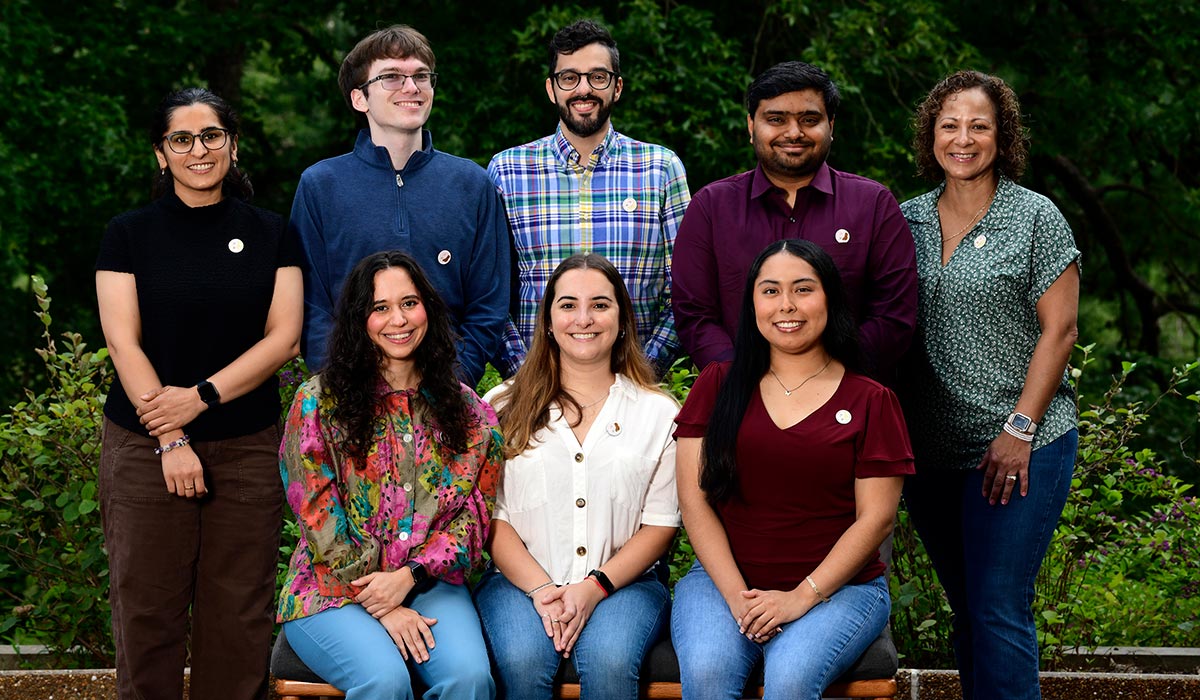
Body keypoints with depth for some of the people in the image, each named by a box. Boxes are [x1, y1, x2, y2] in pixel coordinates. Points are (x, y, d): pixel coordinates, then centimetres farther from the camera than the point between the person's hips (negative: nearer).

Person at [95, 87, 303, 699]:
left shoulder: (269, 234, 7)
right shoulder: (129, 235, 4)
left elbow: (284, 336, 0)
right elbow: (123, 342, -3)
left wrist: (202, 396, -12)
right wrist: (171, 440, -12)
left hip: (247, 444, 1)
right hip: (145, 447, -1)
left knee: (241, 612, 0)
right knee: (148, 609, -2)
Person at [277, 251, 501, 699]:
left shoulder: (465, 409, 9)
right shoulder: (319, 402, 1)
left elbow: (475, 511, 5)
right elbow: (319, 522, -5)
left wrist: (409, 576, -11)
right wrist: (383, 610, -12)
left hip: (429, 583, 2)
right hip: (333, 591, -2)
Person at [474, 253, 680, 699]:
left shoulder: (658, 412, 10)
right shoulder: (505, 407, 10)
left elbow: (660, 524, 5)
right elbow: (491, 514, 4)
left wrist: (595, 587, -10)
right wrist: (540, 589, -12)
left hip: (621, 582, 0)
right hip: (520, 580, 0)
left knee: (609, 663, -32)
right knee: (523, 663, -32)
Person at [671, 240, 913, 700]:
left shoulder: (870, 401, 4)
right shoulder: (718, 385, 9)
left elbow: (876, 518, -1)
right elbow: (694, 499, 4)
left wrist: (802, 597, -12)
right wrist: (737, 596, -9)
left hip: (837, 587, -1)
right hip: (724, 579, 1)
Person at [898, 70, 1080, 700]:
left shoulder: (1036, 218, -2)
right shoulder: (907, 221, 10)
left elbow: (1058, 330, -5)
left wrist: (1019, 429, -12)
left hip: (1019, 450, -5)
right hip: (932, 451, 5)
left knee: (999, 610, -9)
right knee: (966, 608, 11)